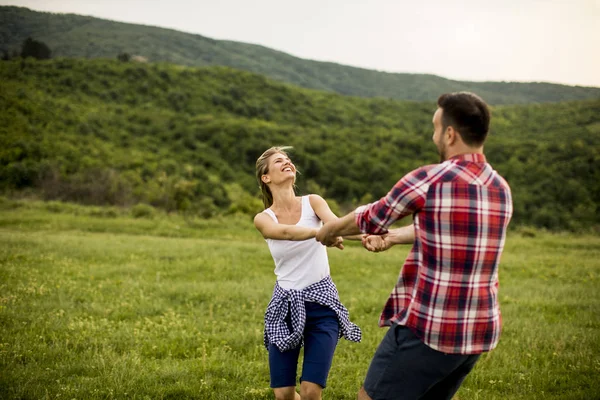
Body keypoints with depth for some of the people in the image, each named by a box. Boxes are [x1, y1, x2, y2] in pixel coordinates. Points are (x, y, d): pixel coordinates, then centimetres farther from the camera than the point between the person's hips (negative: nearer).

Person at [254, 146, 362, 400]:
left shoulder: (312, 202, 0)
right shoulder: (263, 219, -2)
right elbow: (285, 232, -26)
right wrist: (320, 232, -47)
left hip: (321, 303, -1)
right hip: (285, 306, 1)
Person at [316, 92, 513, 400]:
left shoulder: (428, 180, -15)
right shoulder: (501, 189, 5)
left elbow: (371, 218, 2)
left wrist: (330, 230, 20)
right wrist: (392, 237, 21)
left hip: (428, 328, -7)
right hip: (479, 330, 7)